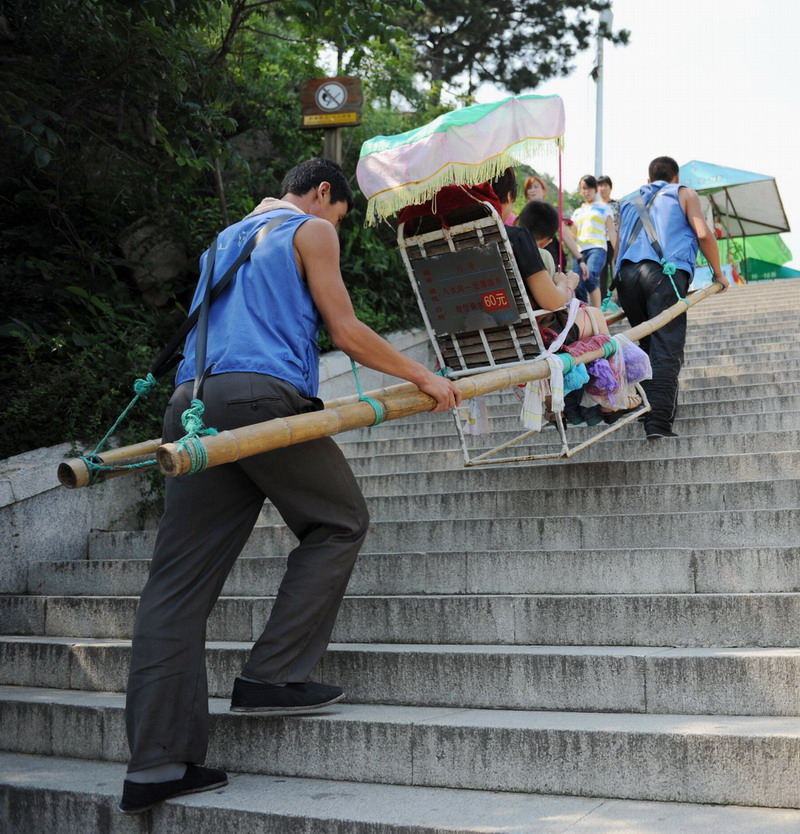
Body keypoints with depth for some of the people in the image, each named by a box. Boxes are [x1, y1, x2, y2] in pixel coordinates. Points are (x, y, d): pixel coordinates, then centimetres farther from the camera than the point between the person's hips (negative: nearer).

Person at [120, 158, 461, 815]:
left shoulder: (231, 237, 33)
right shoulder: (311, 229, 11)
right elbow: (346, 331, 4)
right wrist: (423, 377, 12)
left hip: (192, 401, 7)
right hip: (263, 396, -7)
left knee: (178, 582, 1)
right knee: (339, 522, 13)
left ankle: (154, 766, 1)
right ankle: (272, 677, 5)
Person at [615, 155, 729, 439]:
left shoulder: (629, 202, 32)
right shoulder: (683, 194, 20)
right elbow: (703, 234, 6)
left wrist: (619, 287, 35)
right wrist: (718, 273, 15)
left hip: (626, 274, 5)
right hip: (664, 272, -5)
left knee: (647, 345, 18)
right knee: (666, 350, -11)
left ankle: (646, 408, 12)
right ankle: (658, 421, -23)